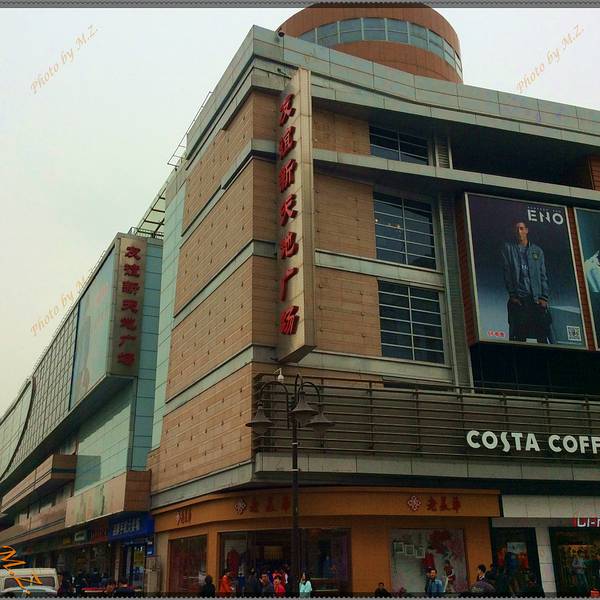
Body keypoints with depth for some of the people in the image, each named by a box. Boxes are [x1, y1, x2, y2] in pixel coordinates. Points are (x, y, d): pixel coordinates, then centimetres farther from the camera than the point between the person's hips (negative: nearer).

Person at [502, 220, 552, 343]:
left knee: (543, 335, -8)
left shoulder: (537, 250, 17)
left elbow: (543, 276, 12)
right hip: (518, 299, -2)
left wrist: (544, 297, 0)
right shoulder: (508, 248, 11)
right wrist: (512, 295, -7)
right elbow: (507, 273, 3)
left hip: (537, 299, 2)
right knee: (519, 336, -8)